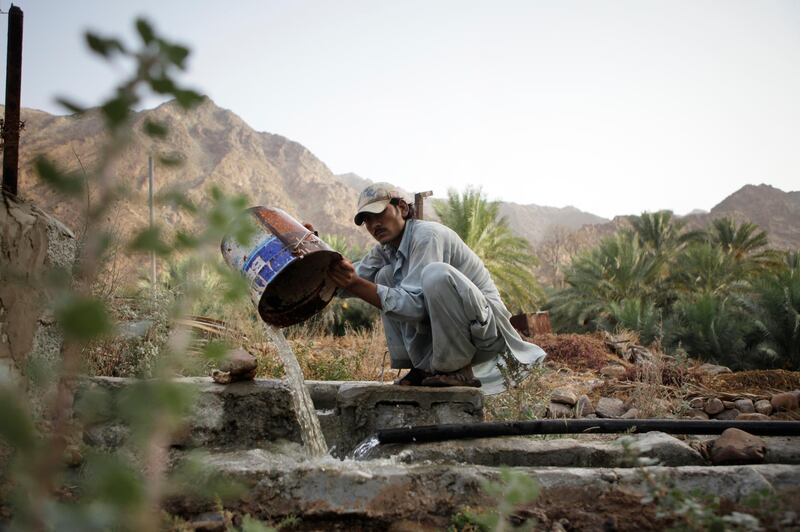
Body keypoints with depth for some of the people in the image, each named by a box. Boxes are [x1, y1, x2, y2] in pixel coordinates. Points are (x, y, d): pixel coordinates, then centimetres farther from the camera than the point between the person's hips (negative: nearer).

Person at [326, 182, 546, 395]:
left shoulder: (427, 235, -18)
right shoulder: (385, 249, 9)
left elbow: (416, 305, -28)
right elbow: (348, 285, 2)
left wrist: (356, 284, -33)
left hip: (485, 328, -8)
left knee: (436, 272, -33)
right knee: (385, 277, 3)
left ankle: (458, 370, -17)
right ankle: (424, 366, 1)